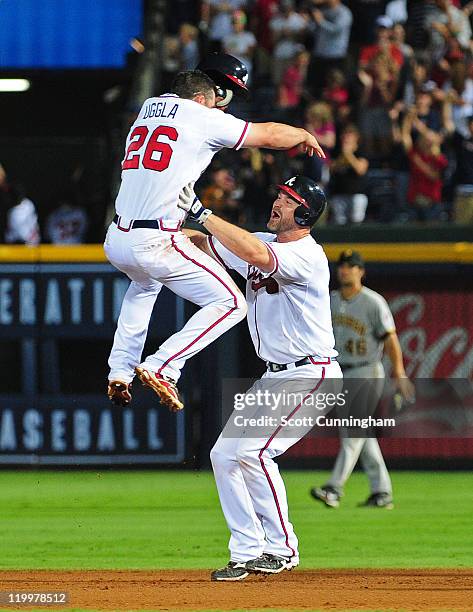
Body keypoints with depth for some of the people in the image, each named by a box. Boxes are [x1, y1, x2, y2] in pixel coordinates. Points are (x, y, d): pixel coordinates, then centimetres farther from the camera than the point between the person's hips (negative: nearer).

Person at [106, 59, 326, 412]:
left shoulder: (148, 109, 18)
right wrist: (304, 135, 26)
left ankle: (120, 373, 30)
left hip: (116, 241, 7)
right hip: (157, 244, -7)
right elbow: (270, 135, 8)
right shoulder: (203, 119, 0)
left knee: (145, 284, 39)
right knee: (230, 304, 0)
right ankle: (161, 368, -13)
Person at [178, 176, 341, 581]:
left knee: (254, 450, -21)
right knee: (224, 454, 4)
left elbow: (255, 254, -38)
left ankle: (281, 548, -10)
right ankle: (247, 554, 10)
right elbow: (205, 244, 6)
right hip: (273, 377, 9)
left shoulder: (307, 255, -20)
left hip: (311, 376, -9)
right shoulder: (263, 243, 7)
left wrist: (202, 213, -36)